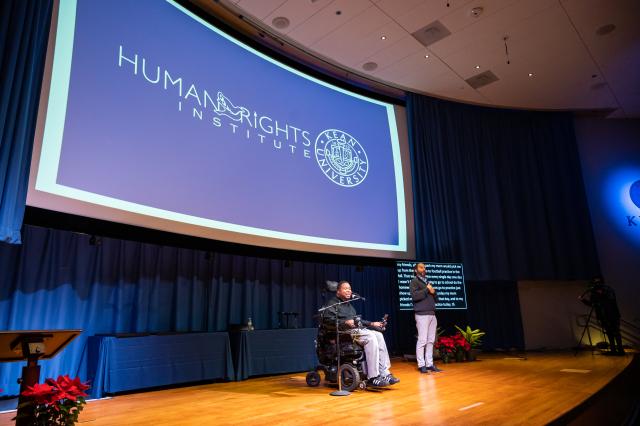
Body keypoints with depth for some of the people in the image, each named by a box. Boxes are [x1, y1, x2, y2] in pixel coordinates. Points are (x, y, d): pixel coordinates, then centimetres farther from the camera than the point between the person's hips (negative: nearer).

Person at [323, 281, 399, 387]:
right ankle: (373, 377, -28)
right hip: (345, 331, -8)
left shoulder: (349, 305, 31)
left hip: (358, 329, 8)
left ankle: (384, 373, -19)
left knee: (379, 335, -16)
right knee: (371, 337, -28)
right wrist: (345, 322, -23)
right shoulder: (332, 303, 3)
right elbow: (327, 319, -14)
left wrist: (371, 323, 23)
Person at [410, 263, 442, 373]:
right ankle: (421, 365, -4)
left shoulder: (427, 282, 24)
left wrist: (433, 292, 2)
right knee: (422, 340, -9)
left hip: (432, 314, 7)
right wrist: (427, 290, -9)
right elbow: (414, 296, -16)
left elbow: (436, 299, 23)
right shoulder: (414, 281, 1)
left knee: (431, 341, 5)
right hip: (422, 315, -7)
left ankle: (429, 364, 10)